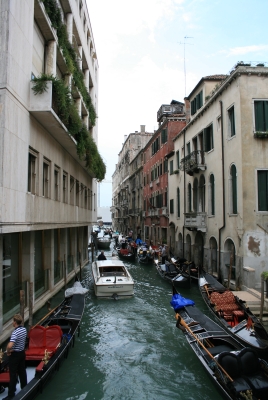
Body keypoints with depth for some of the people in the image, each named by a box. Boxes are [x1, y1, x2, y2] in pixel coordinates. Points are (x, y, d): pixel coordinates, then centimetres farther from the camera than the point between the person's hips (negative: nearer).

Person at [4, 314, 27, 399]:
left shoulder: (15, 332, -27)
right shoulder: (24, 329, -1)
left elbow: (10, 345, -37)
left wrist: (8, 351, -18)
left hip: (15, 354, -8)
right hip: (22, 352, 8)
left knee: (13, 374, 2)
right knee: (22, 371, 19)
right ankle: (24, 388, 31)